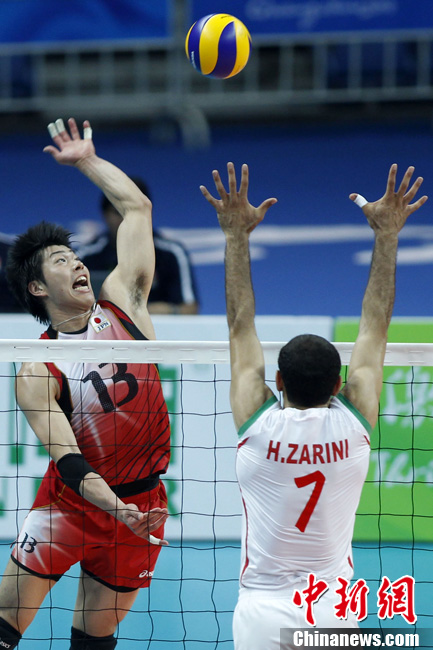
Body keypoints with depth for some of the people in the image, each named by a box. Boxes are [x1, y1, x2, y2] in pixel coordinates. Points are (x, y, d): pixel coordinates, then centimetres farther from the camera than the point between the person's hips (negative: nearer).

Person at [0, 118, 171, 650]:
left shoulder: (121, 304, 1)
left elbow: (137, 206, 7)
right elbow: (67, 460, -20)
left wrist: (87, 160, 12)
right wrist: (116, 508, -35)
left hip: (143, 503, 4)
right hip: (72, 502, -4)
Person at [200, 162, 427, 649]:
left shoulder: (258, 425, -9)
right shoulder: (354, 423, -6)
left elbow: (241, 326, -2)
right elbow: (375, 326, 2)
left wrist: (236, 236, 2)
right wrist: (387, 235, 8)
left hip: (264, 609, -1)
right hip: (334, 607, 2)